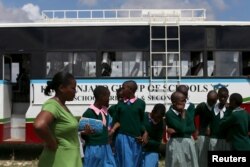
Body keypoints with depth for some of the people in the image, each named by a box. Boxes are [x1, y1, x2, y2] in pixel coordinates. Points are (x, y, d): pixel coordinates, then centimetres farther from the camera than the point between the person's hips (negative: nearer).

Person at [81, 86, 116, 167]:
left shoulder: (105, 111, 9)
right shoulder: (89, 113, -13)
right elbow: (83, 134, -10)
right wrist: (86, 132, -28)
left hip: (106, 148, 7)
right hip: (94, 149, -7)